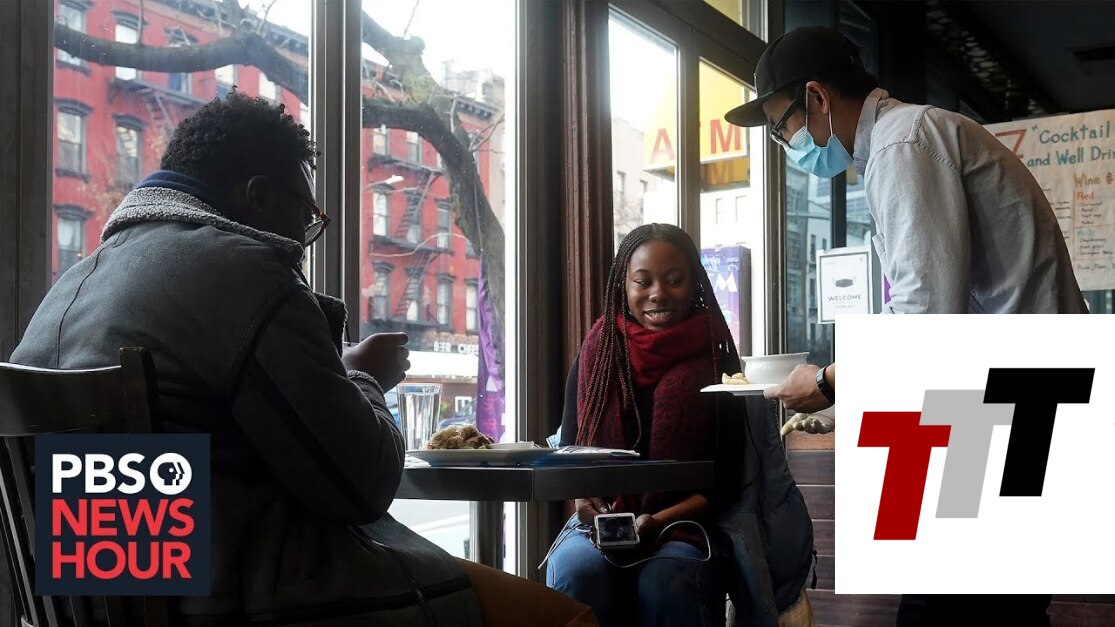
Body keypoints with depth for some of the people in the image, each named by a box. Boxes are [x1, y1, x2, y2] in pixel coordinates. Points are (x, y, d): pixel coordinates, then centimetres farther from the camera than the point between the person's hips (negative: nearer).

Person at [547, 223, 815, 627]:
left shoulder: (715, 362, 0)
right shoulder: (595, 356, 6)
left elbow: (726, 480, -1)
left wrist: (661, 521, -17)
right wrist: (581, 497, -13)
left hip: (687, 523, -1)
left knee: (663, 582, -34)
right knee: (576, 570, -32)